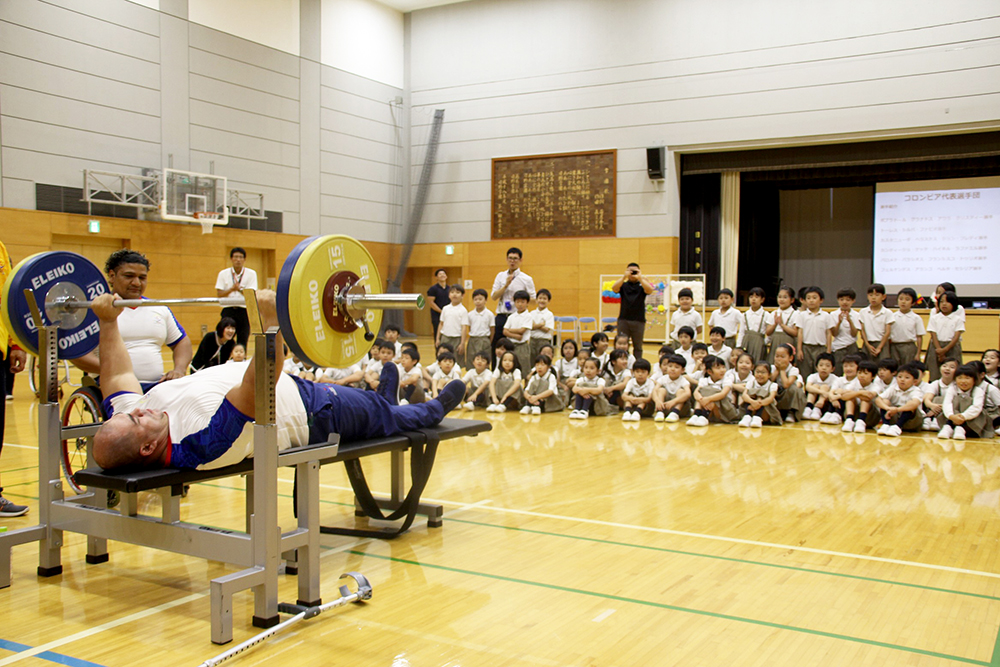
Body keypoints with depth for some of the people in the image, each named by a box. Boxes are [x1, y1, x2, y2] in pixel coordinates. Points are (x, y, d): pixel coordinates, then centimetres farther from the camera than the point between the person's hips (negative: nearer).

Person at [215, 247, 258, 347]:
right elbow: (219, 294, 0)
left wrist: (239, 289, -23)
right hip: (228, 310, 1)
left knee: (243, 341, 0)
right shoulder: (223, 274, 7)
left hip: (244, 310, 0)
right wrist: (232, 289, -17)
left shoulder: (251, 273, 4)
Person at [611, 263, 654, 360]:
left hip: (639, 320, 0)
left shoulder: (642, 285, 6)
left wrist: (640, 278, -22)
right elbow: (614, 288, -13)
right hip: (623, 320, 0)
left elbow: (650, 290, -15)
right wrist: (624, 276, -22)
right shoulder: (623, 285, 8)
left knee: (638, 347, 7)